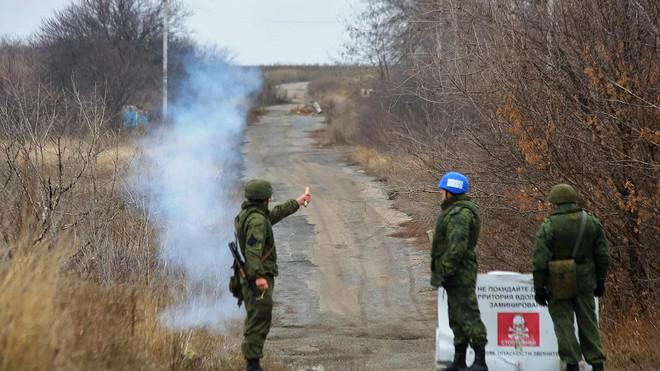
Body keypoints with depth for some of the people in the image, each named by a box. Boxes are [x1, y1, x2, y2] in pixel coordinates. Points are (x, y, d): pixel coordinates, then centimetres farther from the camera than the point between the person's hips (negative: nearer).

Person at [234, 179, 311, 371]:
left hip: (252, 277, 11)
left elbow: (274, 214, 31)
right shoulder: (257, 220, -18)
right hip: (259, 279, -11)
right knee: (259, 321, -10)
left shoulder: (246, 214, 14)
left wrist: (296, 203, 42)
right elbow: (253, 249, -29)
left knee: (256, 320, 16)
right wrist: (258, 276, -37)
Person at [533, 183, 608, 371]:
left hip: (558, 285, -4)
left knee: (564, 324, 5)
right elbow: (602, 255, 5)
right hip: (584, 283, 4)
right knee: (588, 323, 14)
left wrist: (538, 288, -6)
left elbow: (540, 261, -13)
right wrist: (600, 282, 14)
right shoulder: (591, 222, 1)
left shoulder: (549, 227, -12)